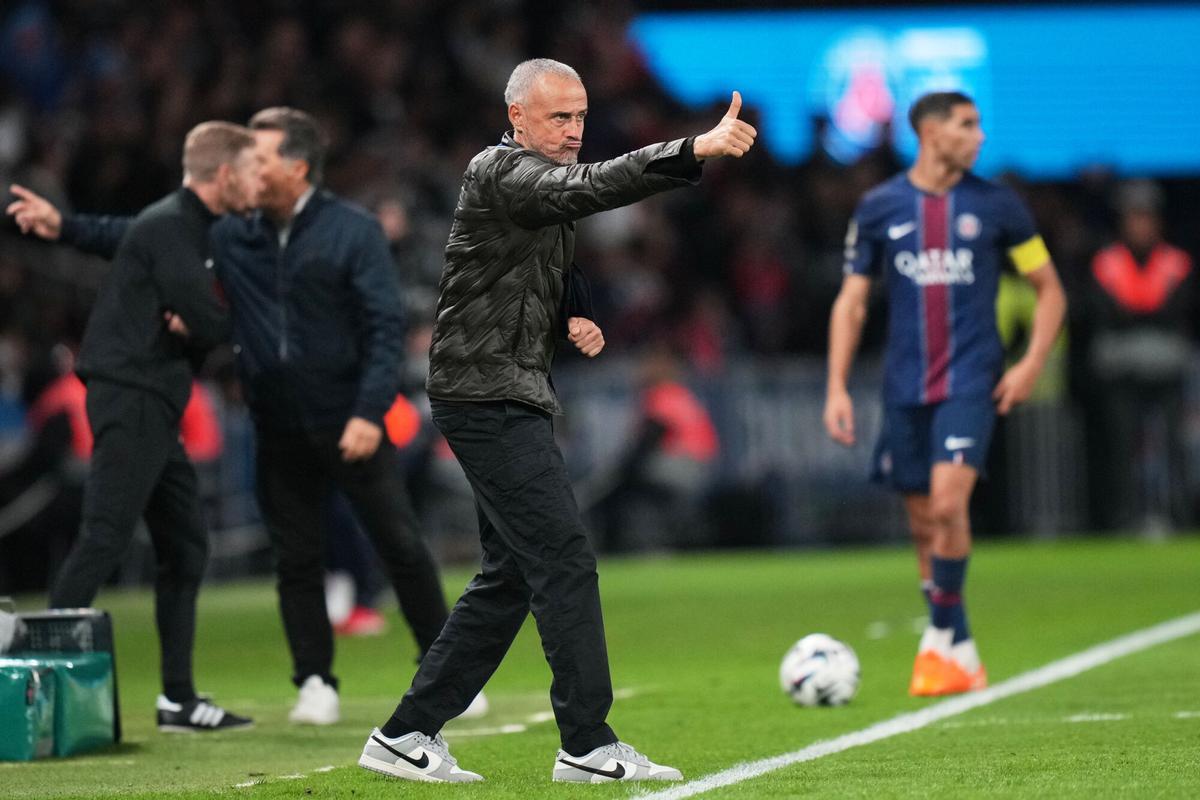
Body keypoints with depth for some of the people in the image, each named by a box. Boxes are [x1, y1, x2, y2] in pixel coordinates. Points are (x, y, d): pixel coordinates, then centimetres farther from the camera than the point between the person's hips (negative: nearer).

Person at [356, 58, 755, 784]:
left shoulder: (538, 184, 18)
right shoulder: (500, 173, -12)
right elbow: (589, 187, -30)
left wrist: (576, 321, 4)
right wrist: (696, 150, -40)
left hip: (513, 399, 10)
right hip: (489, 397, -10)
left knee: (512, 577, 11)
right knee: (565, 560, -13)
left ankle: (408, 736, 15)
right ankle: (588, 745, -11)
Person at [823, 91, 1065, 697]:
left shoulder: (995, 205, 3)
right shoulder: (879, 208, 5)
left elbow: (1050, 291, 10)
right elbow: (852, 301, 9)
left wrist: (1032, 364, -3)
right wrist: (837, 387, 2)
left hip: (971, 381, -2)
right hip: (905, 388, 2)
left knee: (948, 503, -20)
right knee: (923, 521, 5)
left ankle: (941, 637, -5)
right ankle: (962, 656, 16)